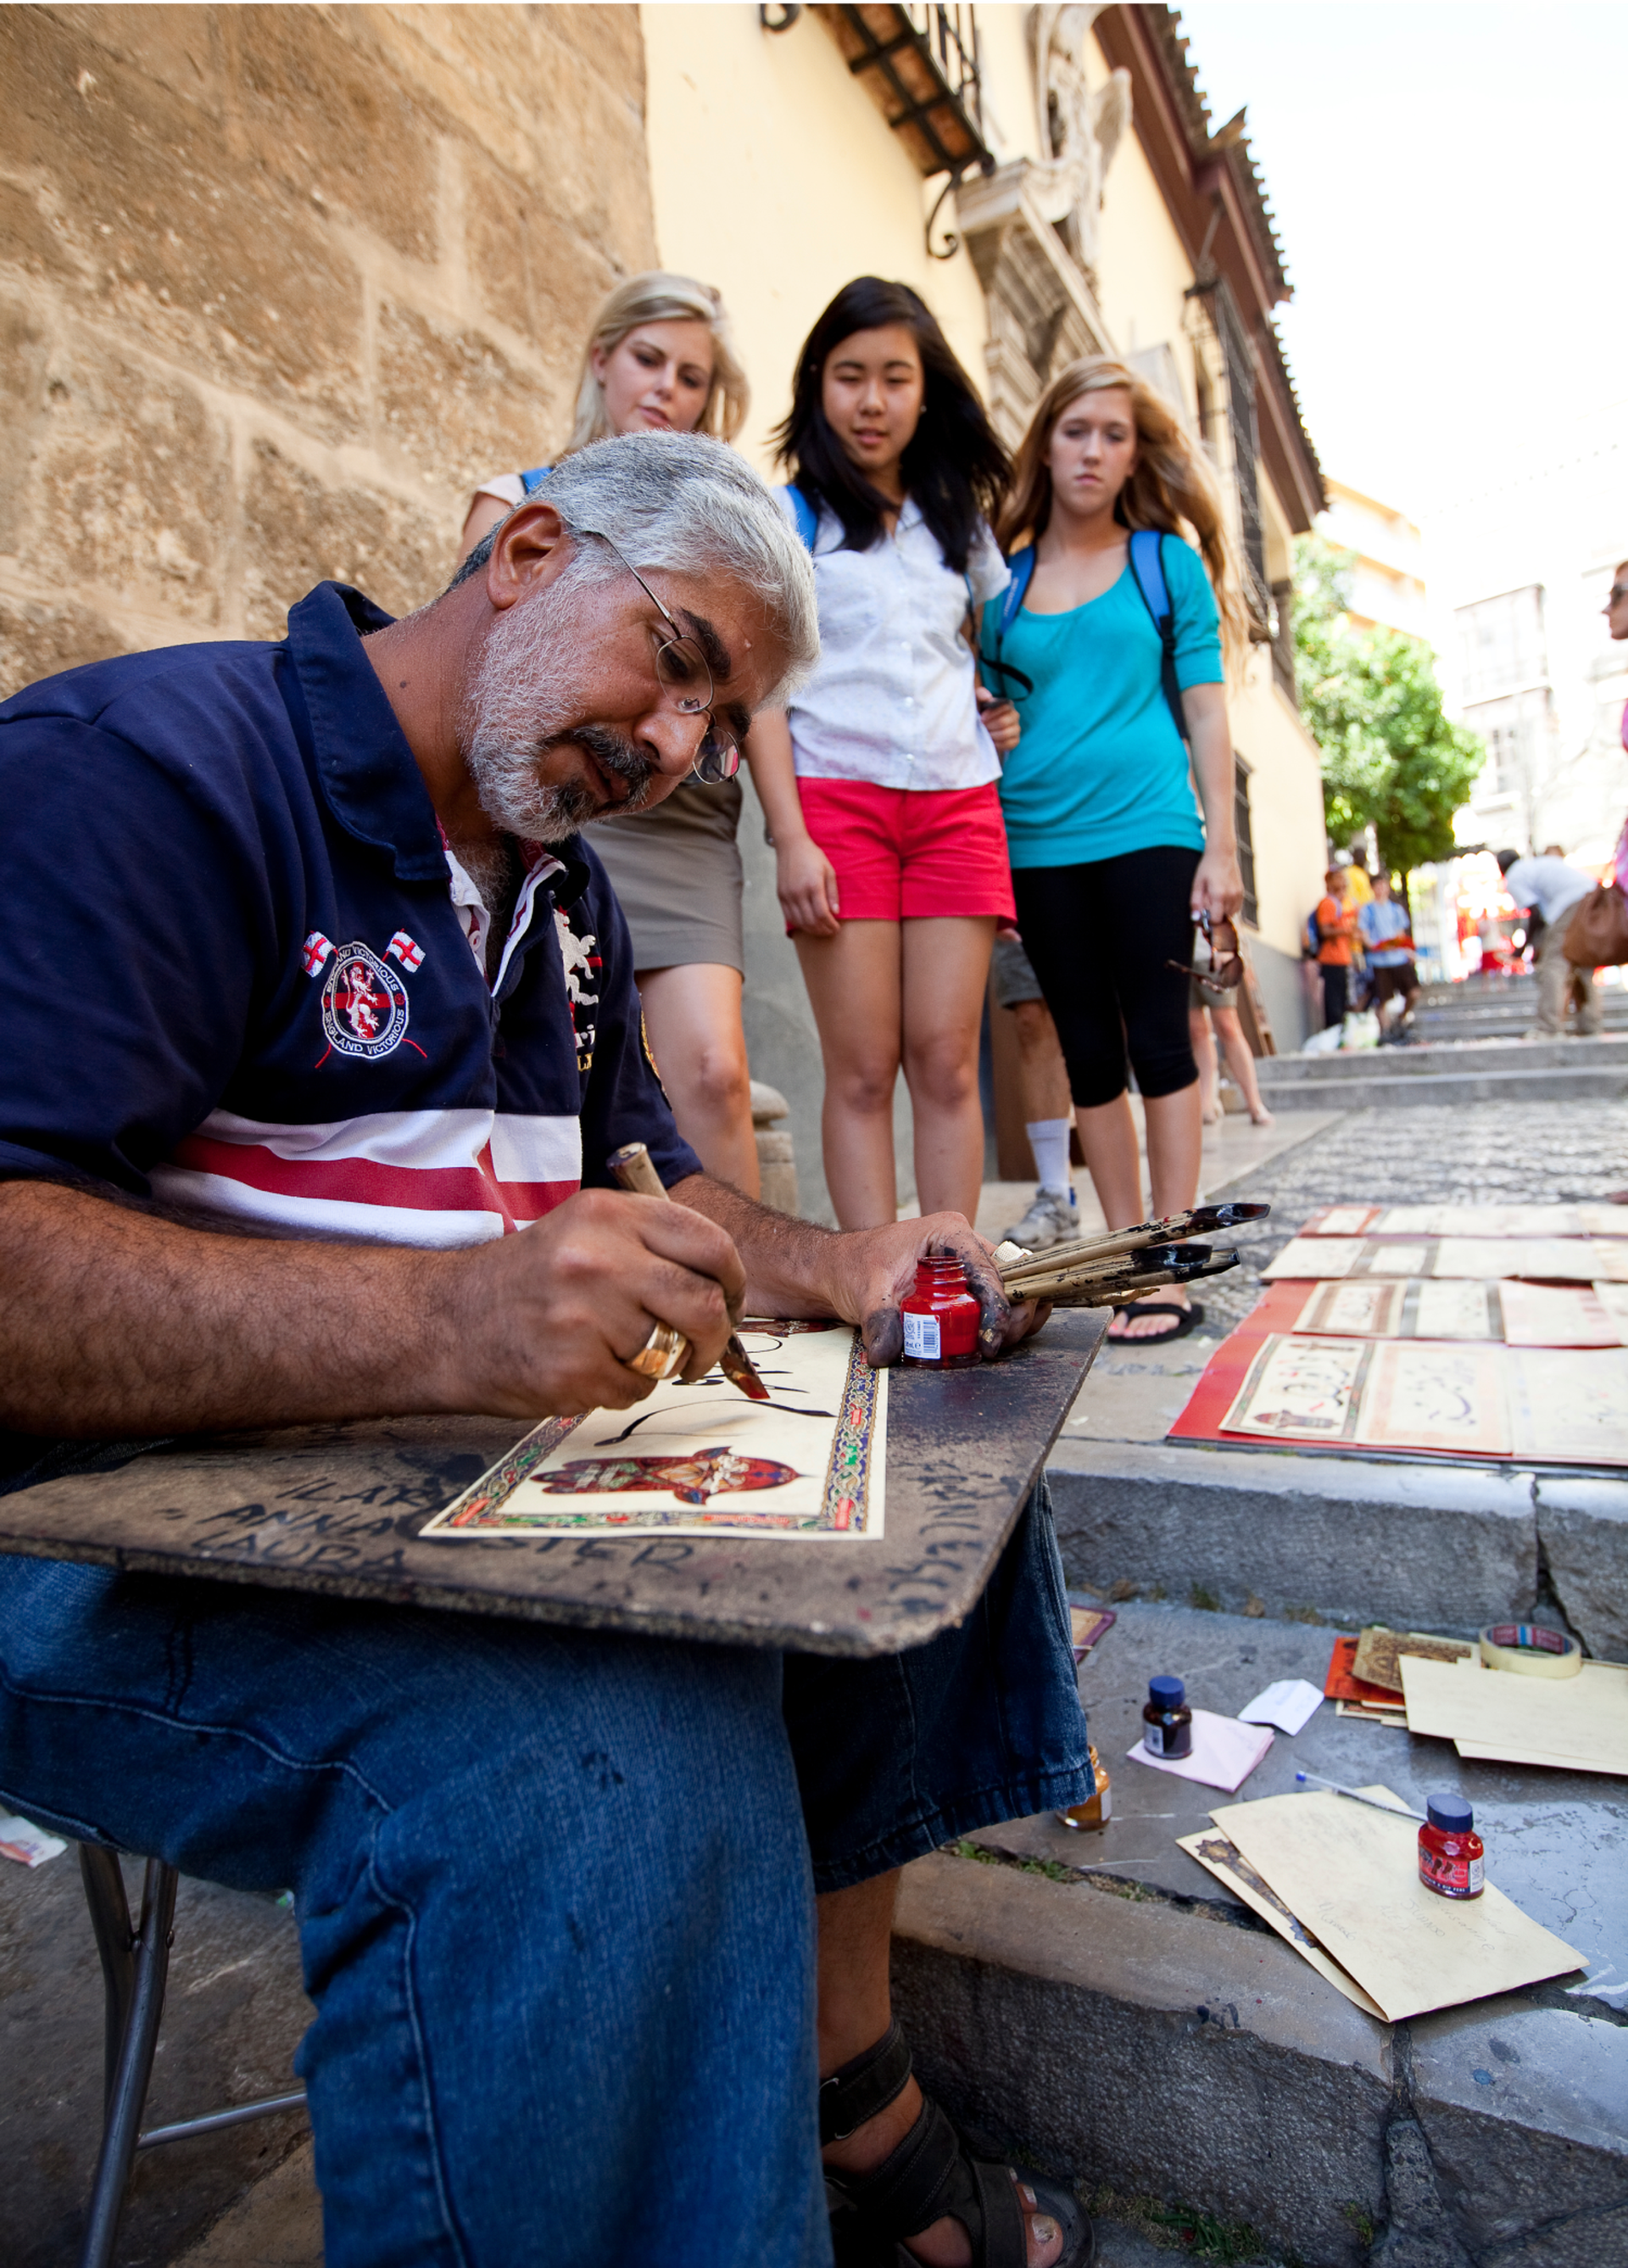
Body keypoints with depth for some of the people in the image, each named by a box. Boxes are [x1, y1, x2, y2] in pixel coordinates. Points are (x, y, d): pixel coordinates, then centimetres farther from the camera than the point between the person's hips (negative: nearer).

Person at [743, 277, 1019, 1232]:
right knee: (862, 1069, -6)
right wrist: (789, 835, -12)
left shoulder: (961, 521, 20)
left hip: (958, 801, 3)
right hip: (836, 798, -3)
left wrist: (1008, 705, 13)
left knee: (947, 1060, -2)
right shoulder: (785, 519, 8)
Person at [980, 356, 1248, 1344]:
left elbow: (1205, 709, 5)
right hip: (1037, 845, 2)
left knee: (1160, 1045, -4)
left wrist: (1222, 845, -3)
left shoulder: (1169, 560, 8)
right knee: (1090, 1054, 5)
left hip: (1146, 830, -2)